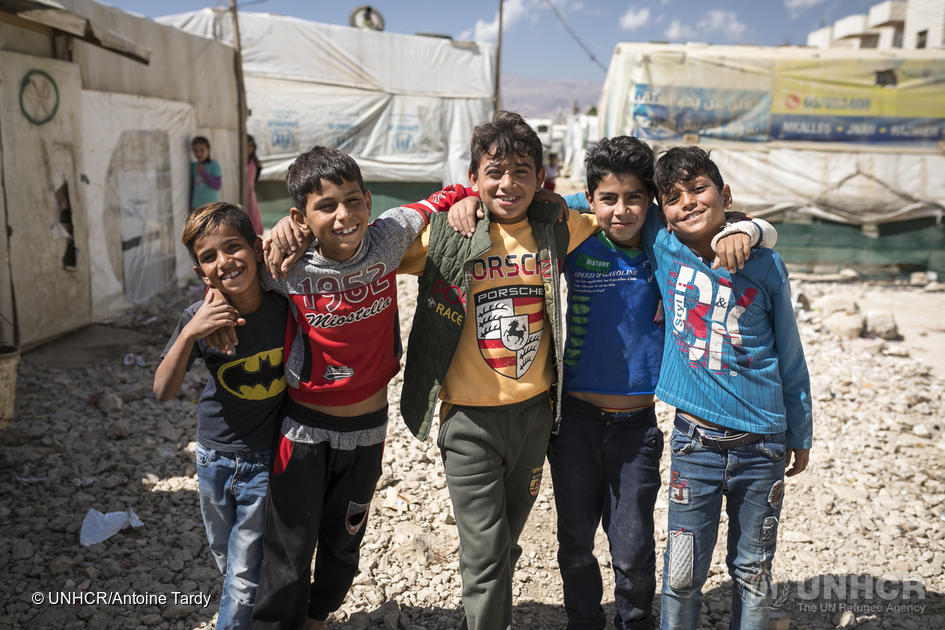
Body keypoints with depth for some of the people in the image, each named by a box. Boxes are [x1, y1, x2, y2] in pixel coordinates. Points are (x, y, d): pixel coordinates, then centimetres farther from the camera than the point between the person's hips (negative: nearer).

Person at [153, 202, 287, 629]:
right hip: (214, 458, 3)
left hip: (265, 460, -3)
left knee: (243, 581, 4)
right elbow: (163, 391, -18)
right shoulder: (200, 318, -14)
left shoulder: (285, 304, -16)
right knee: (226, 563, 23)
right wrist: (190, 334, -30)